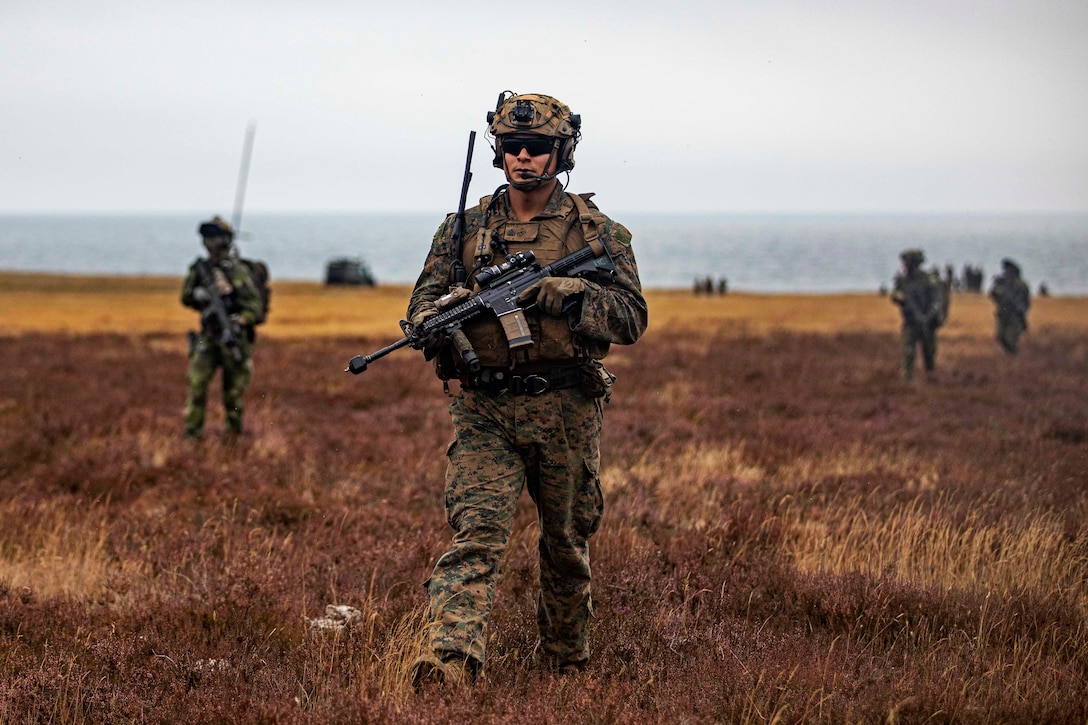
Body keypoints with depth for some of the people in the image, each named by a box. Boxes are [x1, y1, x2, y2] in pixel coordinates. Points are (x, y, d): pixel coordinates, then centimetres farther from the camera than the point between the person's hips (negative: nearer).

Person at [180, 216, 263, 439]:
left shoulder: (238, 271, -9)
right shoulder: (201, 269, 8)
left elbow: (254, 307, -11)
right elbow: (186, 297, 15)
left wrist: (238, 323, -26)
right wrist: (197, 294, -7)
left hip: (235, 339, -4)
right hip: (208, 337, 4)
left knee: (234, 392, 3)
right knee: (197, 384, -9)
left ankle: (232, 434, 19)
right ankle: (191, 434, -4)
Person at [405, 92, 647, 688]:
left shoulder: (597, 232, 2)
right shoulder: (464, 228, 7)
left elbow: (631, 318, -5)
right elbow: (421, 304, 8)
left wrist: (563, 291, -20)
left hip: (565, 413, 0)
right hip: (483, 411, 0)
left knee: (566, 542, 15)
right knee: (476, 534, -17)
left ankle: (564, 657, 35)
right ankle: (450, 661, -31)